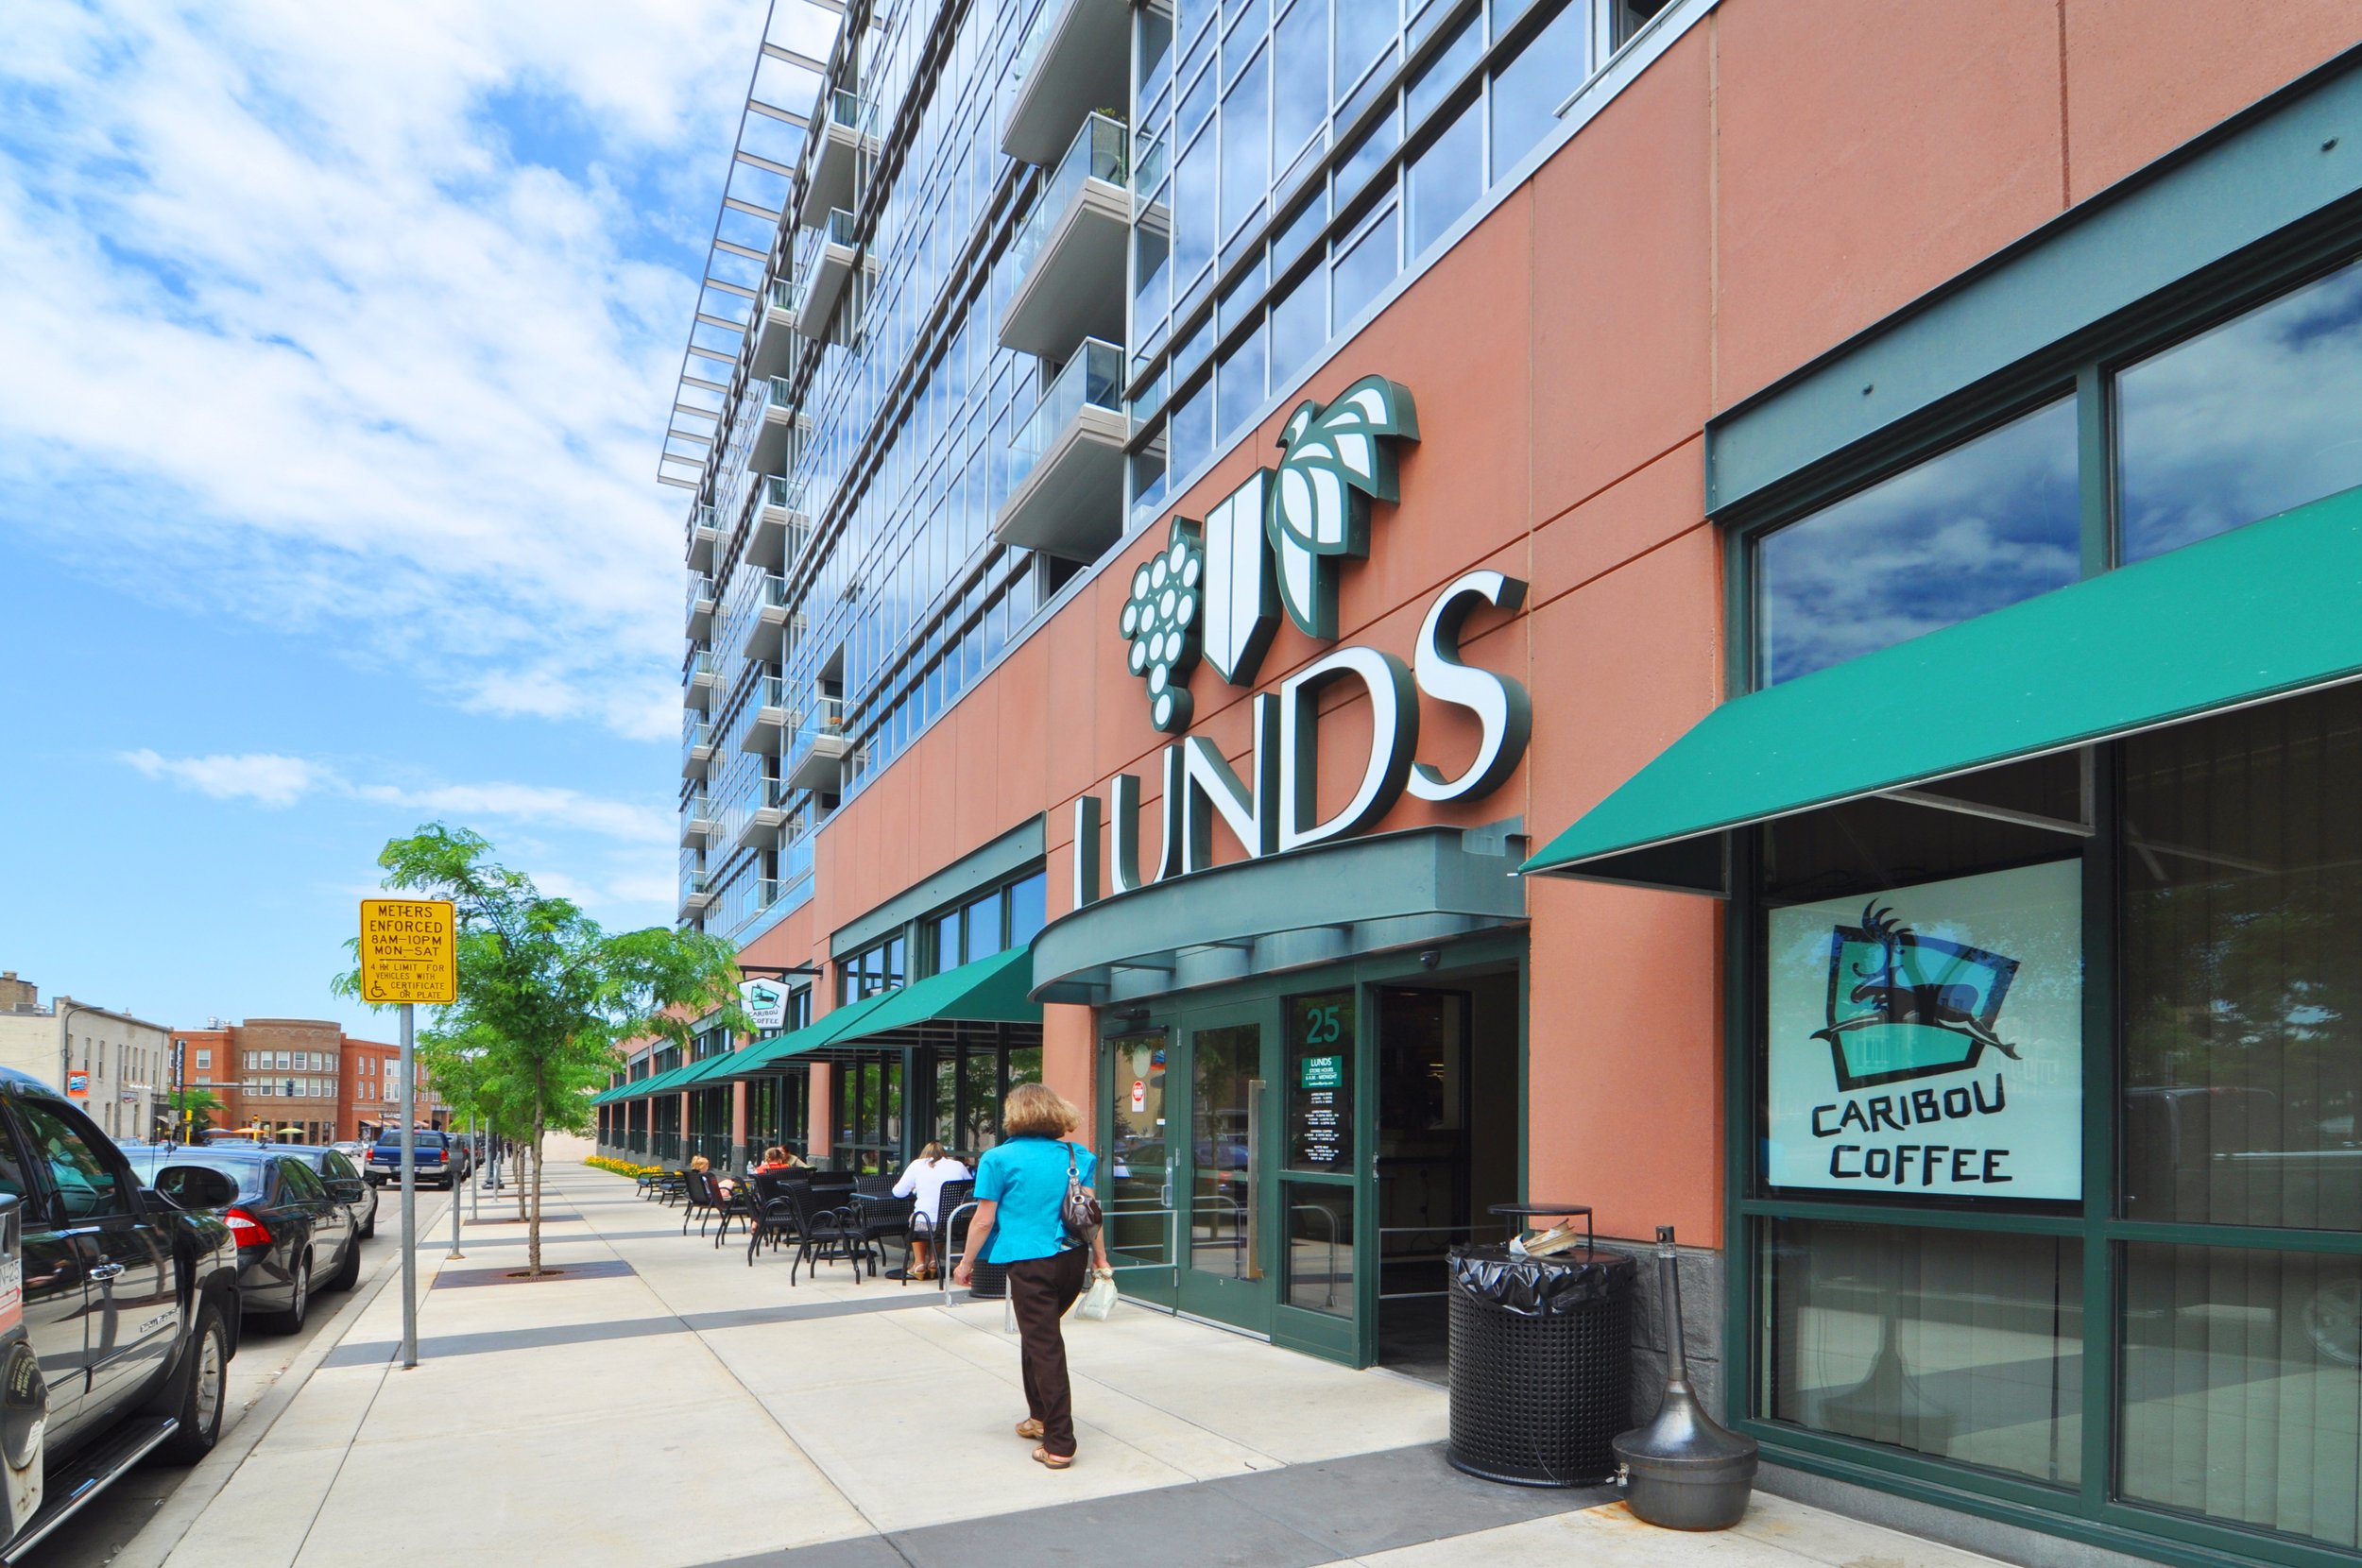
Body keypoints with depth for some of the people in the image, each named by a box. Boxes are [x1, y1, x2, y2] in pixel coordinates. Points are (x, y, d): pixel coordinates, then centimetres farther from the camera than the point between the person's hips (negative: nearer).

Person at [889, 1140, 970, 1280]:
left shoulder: (917, 1165, 7)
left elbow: (898, 1192, 11)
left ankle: (919, 1263, 27)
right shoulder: (958, 1166, 10)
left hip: (925, 1226, -2)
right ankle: (933, 1262, 31)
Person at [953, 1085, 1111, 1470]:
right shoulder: (1074, 1156, 4)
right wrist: (1101, 1257, 16)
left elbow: (983, 1221, -7)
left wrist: (966, 1263, 6)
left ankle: (1059, 1444, 2)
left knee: (1044, 1346, 1)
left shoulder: (999, 1159, -7)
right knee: (1040, 1334, 24)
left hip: (1030, 1262, -5)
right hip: (1072, 1260, 5)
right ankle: (1042, 1416, 34)